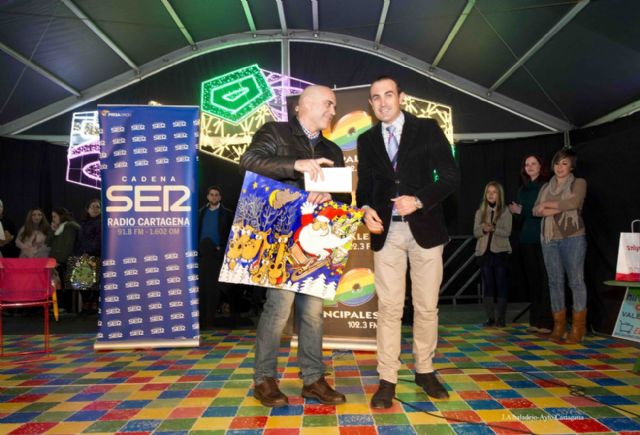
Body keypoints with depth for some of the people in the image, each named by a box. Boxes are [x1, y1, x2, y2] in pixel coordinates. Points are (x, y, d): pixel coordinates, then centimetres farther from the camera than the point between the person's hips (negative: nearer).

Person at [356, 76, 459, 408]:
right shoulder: (367, 140, 10)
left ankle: (425, 370, 26)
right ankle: (387, 379, 9)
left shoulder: (427, 129, 1)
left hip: (425, 227, -1)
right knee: (388, 307, 1)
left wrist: (419, 200, -19)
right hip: (386, 231, 2)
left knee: (427, 306, 8)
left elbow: (450, 177, -4)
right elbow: (365, 185, 13)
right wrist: (366, 209, -9)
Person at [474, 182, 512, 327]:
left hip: (500, 252, -2)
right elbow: (475, 232, 2)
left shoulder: (505, 211, 1)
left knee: (501, 286, 0)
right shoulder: (480, 212, 9)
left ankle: (501, 318, 5)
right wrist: (484, 229, -19)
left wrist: (493, 228, -24)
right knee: (488, 286, 5)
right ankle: (490, 317, 10)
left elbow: (507, 232, -8)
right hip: (484, 252, 3)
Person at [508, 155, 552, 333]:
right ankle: (535, 320, 13)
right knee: (531, 280, 7)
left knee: (545, 280, -7)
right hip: (526, 241, 5)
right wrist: (516, 213, -1)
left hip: (544, 240, -5)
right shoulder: (522, 190, 16)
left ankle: (546, 322, -3)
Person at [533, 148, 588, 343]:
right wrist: (558, 208, -9)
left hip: (573, 237, -4)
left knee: (576, 280, -5)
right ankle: (558, 324, 9)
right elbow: (536, 210, 6)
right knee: (555, 281, 4)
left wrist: (548, 204, -1)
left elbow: (574, 202, -12)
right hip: (549, 238, 4)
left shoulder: (579, 183, 7)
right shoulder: (546, 187, 19)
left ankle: (578, 326, -1)